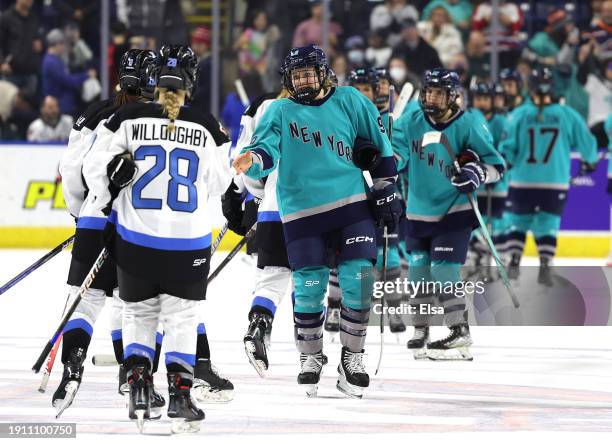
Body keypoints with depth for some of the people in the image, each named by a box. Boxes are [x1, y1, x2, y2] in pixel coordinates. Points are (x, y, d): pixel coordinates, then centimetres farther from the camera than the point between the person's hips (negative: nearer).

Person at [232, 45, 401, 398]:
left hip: (351, 203, 1)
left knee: (359, 279, -7)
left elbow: (379, 142, 13)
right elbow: (267, 150, -7)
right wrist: (253, 160, -30)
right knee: (309, 286, -4)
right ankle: (311, 358, 15)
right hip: (302, 210, -1)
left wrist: (386, 188, 10)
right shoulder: (280, 112, 6)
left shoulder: (348, 102, 7)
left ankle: (353, 356, 9)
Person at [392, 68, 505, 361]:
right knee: (418, 271, 10)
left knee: (443, 271, -13)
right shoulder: (412, 121, -1)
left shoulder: (468, 125, -12)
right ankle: (420, 333, 25)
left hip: (453, 213, -5)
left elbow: (496, 166, -9)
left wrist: (477, 173, -29)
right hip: (418, 212, 5)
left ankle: (459, 335, -8)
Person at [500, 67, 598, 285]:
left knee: (519, 221, 18)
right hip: (555, 183, 0)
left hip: (523, 182, 0)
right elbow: (587, 142, 2)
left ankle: (514, 261, 9)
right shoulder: (567, 115, -5)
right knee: (547, 225, 8)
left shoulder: (518, 115, -6)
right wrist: (590, 161, 23)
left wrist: (507, 163, 15)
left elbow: (507, 148, -7)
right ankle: (545, 265, -3)